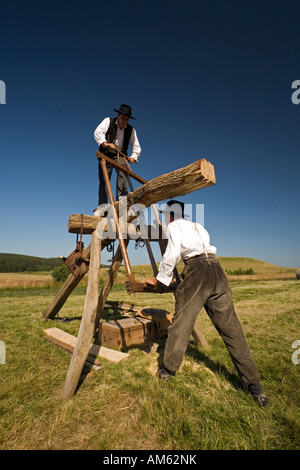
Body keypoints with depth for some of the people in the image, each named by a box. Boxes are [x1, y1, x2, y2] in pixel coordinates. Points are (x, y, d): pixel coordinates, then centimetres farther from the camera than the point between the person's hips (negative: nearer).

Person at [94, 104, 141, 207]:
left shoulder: (131, 130, 6)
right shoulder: (108, 121, 1)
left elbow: (136, 147, 6)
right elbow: (98, 132, -13)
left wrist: (133, 157, -14)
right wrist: (105, 143, -31)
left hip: (120, 155, 2)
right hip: (106, 154, -1)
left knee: (122, 174, -23)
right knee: (104, 180, -8)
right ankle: (102, 205, -5)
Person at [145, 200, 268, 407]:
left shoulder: (175, 226, 8)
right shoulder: (197, 226, 27)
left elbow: (172, 254, -4)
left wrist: (159, 279, 8)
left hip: (197, 270, -6)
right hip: (217, 269, 7)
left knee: (181, 324, 7)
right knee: (231, 328, 9)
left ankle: (168, 370, 23)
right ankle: (254, 384, 15)